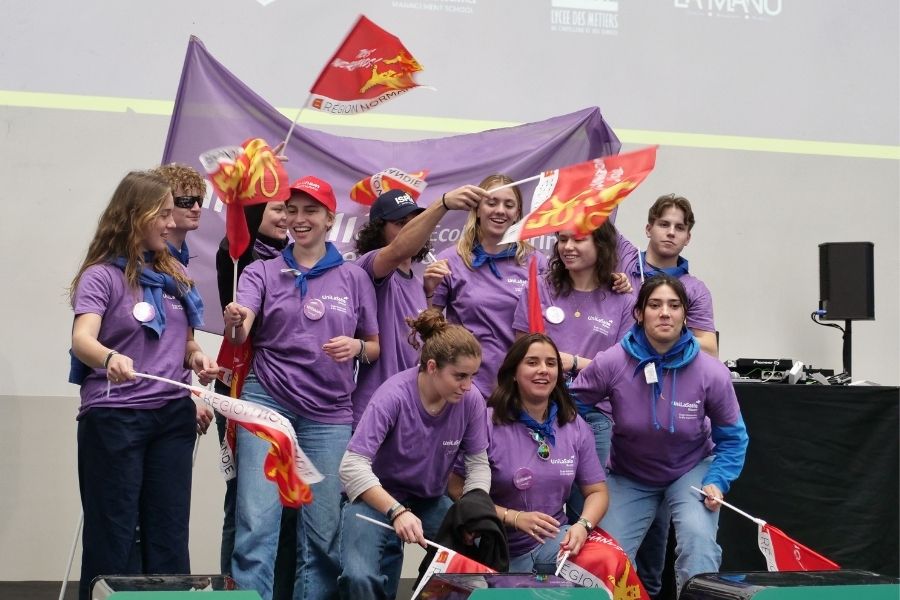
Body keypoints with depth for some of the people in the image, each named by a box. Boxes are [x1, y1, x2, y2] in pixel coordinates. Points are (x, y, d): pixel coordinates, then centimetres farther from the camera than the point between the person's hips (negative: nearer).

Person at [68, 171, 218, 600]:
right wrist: (110, 359, -45)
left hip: (173, 416, 6)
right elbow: (82, 339, -23)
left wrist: (197, 359, 1)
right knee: (112, 536, 0)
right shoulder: (101, 275, -7)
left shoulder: (174, 275, 12)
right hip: (113, 417, -5)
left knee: (170, 535, 7)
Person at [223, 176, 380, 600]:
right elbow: (240, 333, -11)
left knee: (324, 530, 4)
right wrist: (234, 323, -35)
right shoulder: (263, 272, 5)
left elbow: (376, 348, 12)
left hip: (330, 414, 1)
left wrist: (357, 347, -10)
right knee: (256, 522, -8)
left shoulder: (354, 278, 8)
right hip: (267, 403, -1)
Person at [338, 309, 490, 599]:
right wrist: (397, 511, -40)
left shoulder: (471, 400, -12)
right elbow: (352, 467, -28)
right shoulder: (394, 396, -25)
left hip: (432, 502, 4)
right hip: (377, 499, -4)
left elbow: (478, 465, -2)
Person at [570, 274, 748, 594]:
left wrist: (717, 482, -18)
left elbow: (732, 436, -7)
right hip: (629, 477, 1)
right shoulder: (612, 363, -24)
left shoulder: (711, 372, -22)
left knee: (698, 538, -26)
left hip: (691, 470, -1)